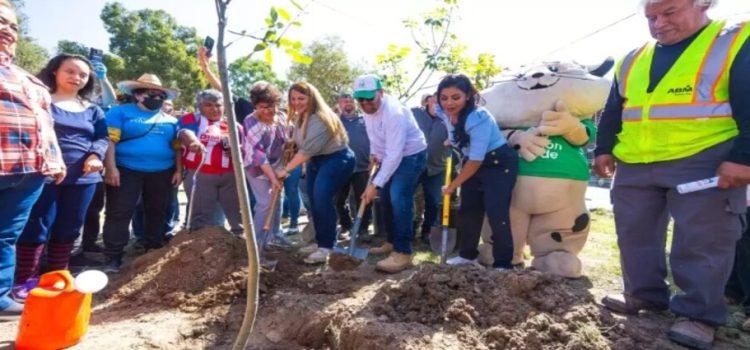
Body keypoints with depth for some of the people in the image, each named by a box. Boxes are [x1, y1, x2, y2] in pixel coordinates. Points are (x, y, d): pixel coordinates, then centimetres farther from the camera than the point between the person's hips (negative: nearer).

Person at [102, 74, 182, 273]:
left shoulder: (170, 120, 14)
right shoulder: (121, 112, 0)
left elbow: (177, 147, 14)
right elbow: (109, 141, -8)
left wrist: (178, 170, 5)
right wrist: (110, 168, -16)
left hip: (162, 173, 4)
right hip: (126, 171, -4)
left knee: (158, 214, 10)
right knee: (119, 214, -4)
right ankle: (113, 258, 2)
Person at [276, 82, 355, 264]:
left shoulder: (320, 119, -24)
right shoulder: (299, 117, 7)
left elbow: (307, 149, -28)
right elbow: (300, 144, 10)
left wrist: (286, 169, -23)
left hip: (336, 159, -10)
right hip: (316, 161, 10)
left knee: (322, 199, -20)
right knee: (314, 201, 9)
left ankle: (326, 246, -12)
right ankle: (320, 242, 21)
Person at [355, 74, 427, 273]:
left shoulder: (393, 113, -32)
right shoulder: (367, 108, -5)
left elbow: (394, 154, -35)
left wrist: (375, 184, -36)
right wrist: (374, 152, 6)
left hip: (411, 155, -9)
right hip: (390, 156, 9)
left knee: (399, 199, -22)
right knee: (386, 198, 12)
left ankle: (403, 253, -17)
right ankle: (392, 242, 28)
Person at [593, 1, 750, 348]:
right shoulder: (632, 61, 14)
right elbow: (612, 111, 19)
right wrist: (604, 149, 13)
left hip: (704, 164, -5)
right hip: (633, 166, 6)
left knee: (700, 243, -1)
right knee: (636, 235, 11)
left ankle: (698, 314, 11)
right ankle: (644, 294, 26)